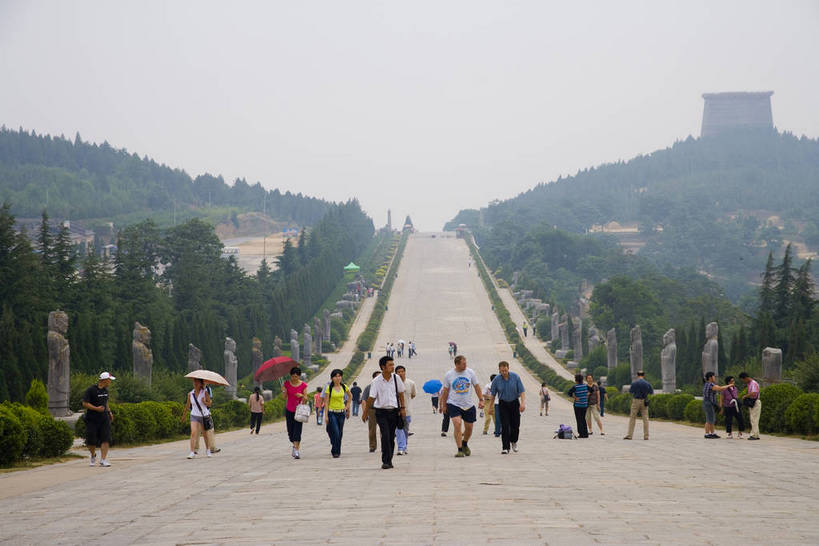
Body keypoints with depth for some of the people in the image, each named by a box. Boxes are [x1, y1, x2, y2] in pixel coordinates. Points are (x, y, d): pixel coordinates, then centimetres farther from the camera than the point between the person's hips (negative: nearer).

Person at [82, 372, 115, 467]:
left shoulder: (105, 390, 12)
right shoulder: (90, 390, -11)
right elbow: (85, 403, -14)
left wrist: (109, 412, 19)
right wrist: (96, 408, -21)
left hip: (104, 419, 5)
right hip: (92, 419, -5)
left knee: (105, 439, -9)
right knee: (92, 441, 0)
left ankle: (103, 460, -9)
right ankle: (93, 455, 28)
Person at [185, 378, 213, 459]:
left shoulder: (205, 392, -9)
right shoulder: (190, 394, -2)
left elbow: (209, 404, -6)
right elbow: (187, 406, 12)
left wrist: (204, 402, -27)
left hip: (204, 416, -1)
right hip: (194, 416, 1)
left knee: (205, 434, 13)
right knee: (193, 433, -17)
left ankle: (208, 450, 36)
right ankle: (192, 452, -19)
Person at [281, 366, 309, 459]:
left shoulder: (303, 385, -7)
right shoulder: (287, 383, -2)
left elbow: (306, 399, -4)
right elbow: (284, 397, 0)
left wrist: (302, 396, -25)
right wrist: (283, 391, -19)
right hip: (289, 410, 3)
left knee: (297, 431, -12)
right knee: (290, 430, 8)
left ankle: (296, 450, -14)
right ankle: (294, 445, 33)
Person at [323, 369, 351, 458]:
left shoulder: (344, 387, 3)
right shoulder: (329, 388, -7)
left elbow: (350, 396, 22)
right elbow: (326, 402, -6)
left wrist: (347, 406, 11)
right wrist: (326, 415, -10)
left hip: (341, 413, 3)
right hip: (332, 413, -3)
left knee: (340, 434, 7)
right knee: (335, 433, -14)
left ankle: (337, 451, 19)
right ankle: (335, 452, -3)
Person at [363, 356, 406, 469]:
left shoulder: (396, 378, 1)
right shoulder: (376, 381, -8)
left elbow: (400, 393, 13)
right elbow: (371, 398, -5)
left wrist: (403, 408, 9)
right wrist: (365, 413, -3)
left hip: (394, 411, 3)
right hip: (381, 412, -3)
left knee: (391, 437, 5)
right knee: (385, 435, -14)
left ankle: (389, 460, 15)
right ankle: (386, 461, -12)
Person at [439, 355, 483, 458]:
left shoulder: (470, 372, -2)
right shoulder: (448, 375, -5)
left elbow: (476, 386, 8)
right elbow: (445, 391, 5)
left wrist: (481, 400, 3)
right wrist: (443, 405, 9)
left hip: (468, 405, 3)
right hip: (453, 404, -3)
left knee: (469, 427, 9)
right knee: (457, 424, -20)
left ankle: (465, 444, 39)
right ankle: (460, 450, -15)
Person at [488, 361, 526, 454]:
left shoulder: (515, 377, -9)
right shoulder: (496, 380, -7)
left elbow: (522, 391, -8)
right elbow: (493, 395, 3)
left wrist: (523, 403, -21)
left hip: (514, 403, 1)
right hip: (503, 404, -1)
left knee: (515, 425, 3)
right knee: (505, 426, -10)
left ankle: (513, 441, 31)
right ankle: (505, 447, -6)